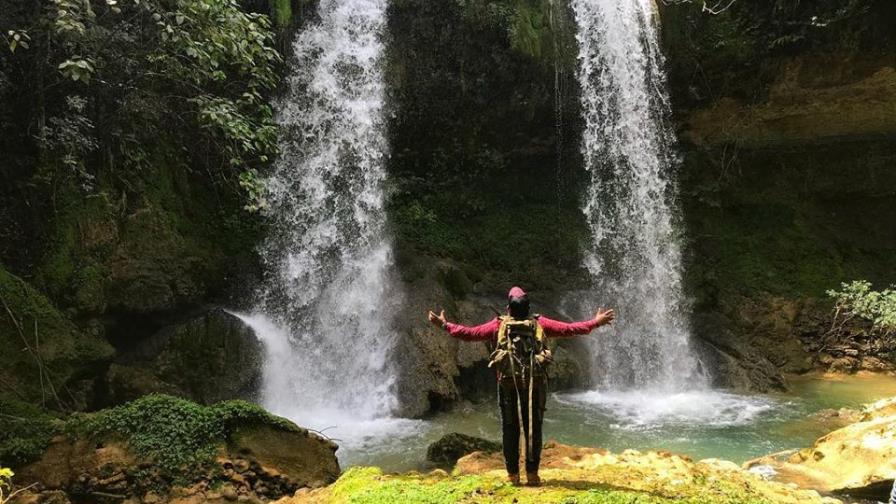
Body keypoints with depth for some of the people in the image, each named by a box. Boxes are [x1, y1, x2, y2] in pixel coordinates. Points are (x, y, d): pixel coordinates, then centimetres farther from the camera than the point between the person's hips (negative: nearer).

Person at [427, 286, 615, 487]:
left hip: (508, 384, 0)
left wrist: (445, 325, 7)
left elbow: (470, 333, -2)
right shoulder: (539, 323, 3)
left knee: (510, 429, 7)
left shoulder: (499, 325, 1)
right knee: (533, 429, 7)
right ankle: (532, 474, 8)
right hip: (535, 384, 0)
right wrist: (596, 322, 11)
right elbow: (570, 328, 2)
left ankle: (512, 474, 10)